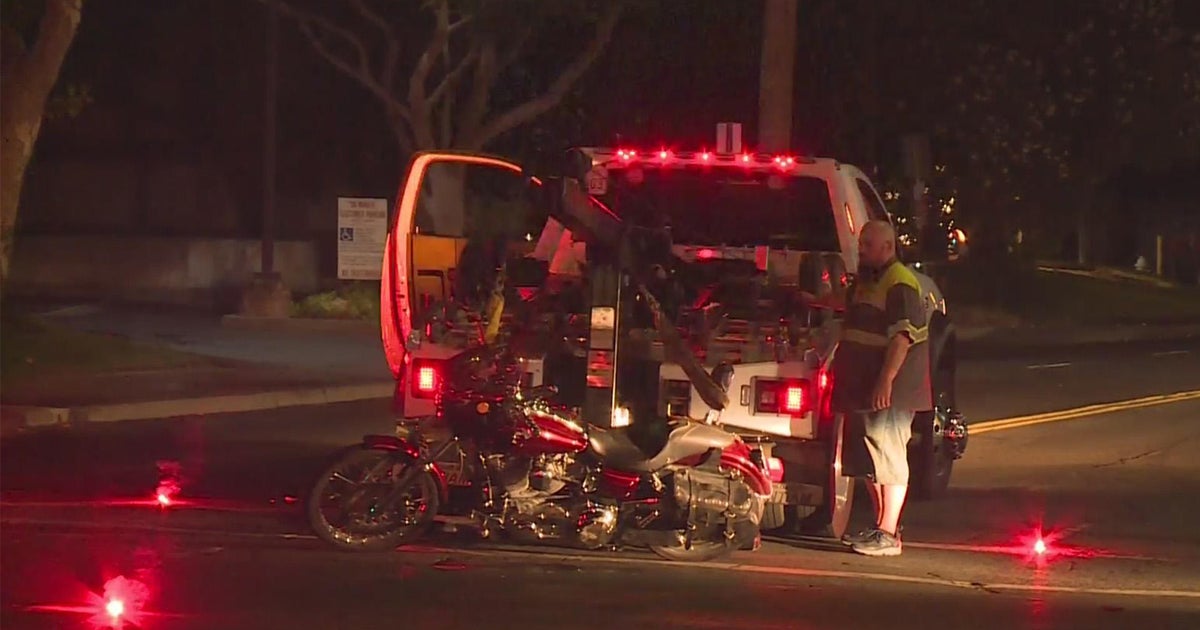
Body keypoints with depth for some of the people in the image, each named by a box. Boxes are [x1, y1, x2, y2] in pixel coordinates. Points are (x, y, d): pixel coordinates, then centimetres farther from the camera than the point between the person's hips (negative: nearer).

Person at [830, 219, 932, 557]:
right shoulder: (865, 281, 19)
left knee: (888, 456, -10)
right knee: (868, 457, 12)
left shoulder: (899, 283, -13)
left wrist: (886, 381, -27)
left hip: (889, 390, -10)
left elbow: (903, 336, -22)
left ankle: (889, 535, -11)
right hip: (862, 387, 10)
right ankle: (879, 526, 20)